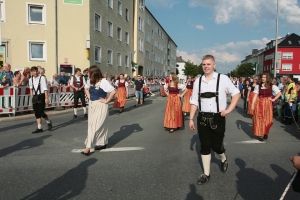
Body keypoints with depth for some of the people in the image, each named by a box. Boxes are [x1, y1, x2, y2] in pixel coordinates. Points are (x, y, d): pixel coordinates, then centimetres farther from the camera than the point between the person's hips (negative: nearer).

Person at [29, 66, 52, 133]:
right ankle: (39, 128, 14)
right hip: (35, 97, 6)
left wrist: (46, 98, -18)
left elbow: (45, 88, -12)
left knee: (41, 112, -7)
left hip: (41, 96, -5)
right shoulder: (30, 79, 9)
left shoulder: (42, 78, -8)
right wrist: (32, 96, 17)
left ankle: (49, 122, 20)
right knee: (36, 113, 6)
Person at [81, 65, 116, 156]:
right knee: (91, 125, 13)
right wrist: (89, 97, 10)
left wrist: (106, 101, -17)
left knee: (95, 126, -7)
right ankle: (102, 143, 26)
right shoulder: (90, 81, 4)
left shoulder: (103, 82, -18)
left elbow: (113, 91, -24)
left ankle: (88, 147, -5)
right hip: (91, 105, 8)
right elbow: (86, 88, 24)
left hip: (100, 106, -8)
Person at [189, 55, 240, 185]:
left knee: (216, 145, 8)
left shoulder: (223, 79, -7)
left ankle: (224, 159, 44)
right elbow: (194, 101, 6)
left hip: (218, 118, -2)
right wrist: (191, 119, 3)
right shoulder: (198, 81, 3)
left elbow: (236, 93, 1)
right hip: (202, 118, 3)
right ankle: (206, 174, 24)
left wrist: (229, 110, -8)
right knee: (204, 146, 9)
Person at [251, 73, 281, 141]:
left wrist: (273, 99, -3)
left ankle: (265, 133, 25)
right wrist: (252, 104, -11)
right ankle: (260, 134, 9)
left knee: (267, 119, 6)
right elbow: (255, 95, -4)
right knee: (259, 119, 0)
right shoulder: (258, 86, 0)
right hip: (260, 104, 0)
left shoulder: (272, 86, -2)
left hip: (268, 104, 0)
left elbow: (279, 93, 4)